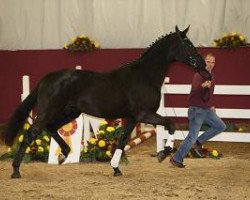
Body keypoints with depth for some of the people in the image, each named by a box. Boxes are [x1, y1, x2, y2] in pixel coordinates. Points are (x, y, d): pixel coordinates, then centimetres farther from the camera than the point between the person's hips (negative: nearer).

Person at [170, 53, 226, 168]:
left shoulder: (211, 76, 11)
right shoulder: (199, 75, -17)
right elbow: (195, 89, -38)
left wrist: (210, 105, 22)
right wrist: (203, 86, -57)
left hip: (206, 109, 9)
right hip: (196, 109, -8)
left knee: (221, 126, 8)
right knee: (192, 136, -9)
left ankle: (198, 143, 12)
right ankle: (176, 159, 0)